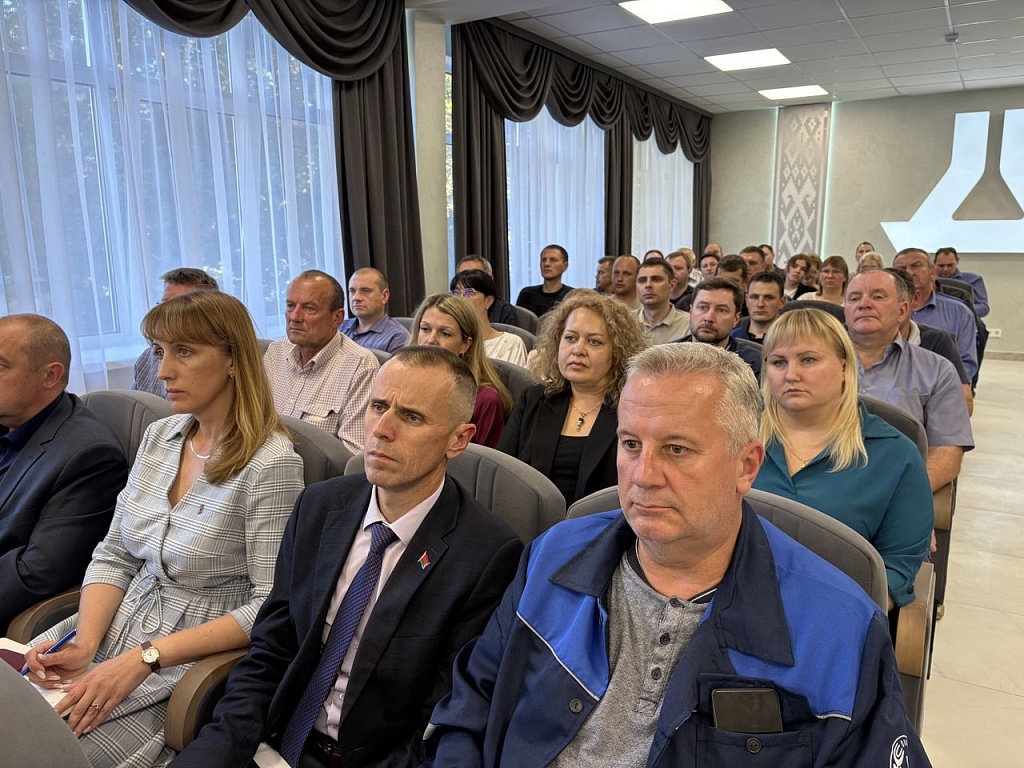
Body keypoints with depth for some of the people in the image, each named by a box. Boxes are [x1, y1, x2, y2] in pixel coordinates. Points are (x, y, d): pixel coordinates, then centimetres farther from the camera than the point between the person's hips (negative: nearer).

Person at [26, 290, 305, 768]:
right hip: (121, 626, 6)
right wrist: (84, 643, -9)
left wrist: (146, 657, -22)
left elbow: (271, 607, -20)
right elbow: (112, 558, 7)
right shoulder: (159, 436, 3)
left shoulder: (270, 464, -20)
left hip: (199, 657, -6)